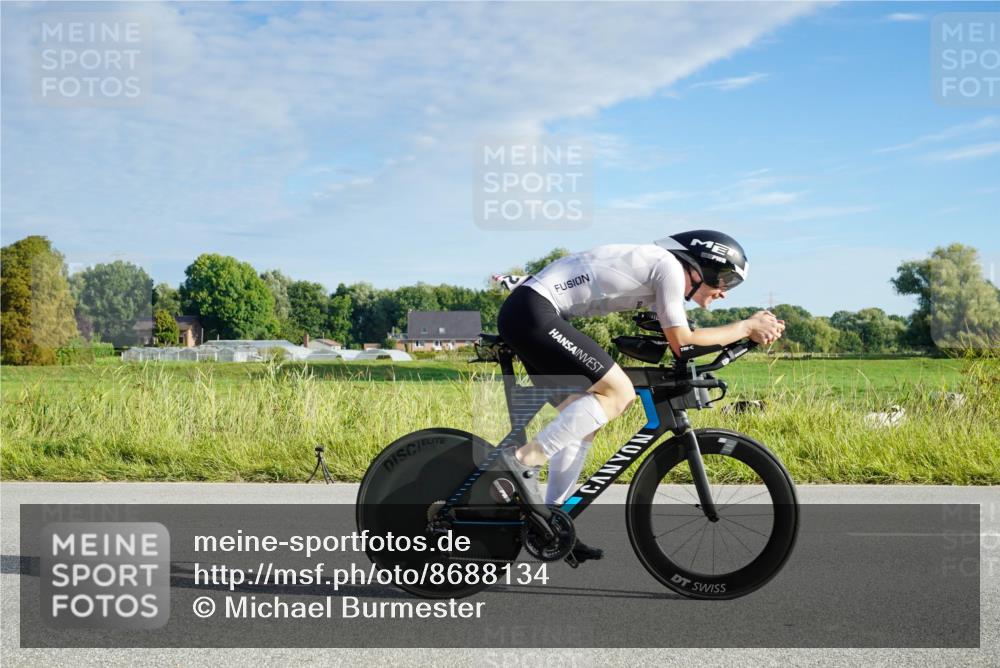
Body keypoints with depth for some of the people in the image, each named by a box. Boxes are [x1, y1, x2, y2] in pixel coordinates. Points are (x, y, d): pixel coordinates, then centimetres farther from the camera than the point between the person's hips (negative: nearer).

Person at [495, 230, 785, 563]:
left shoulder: (653, 264, 21)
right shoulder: (670, 266, -7)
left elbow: (677, 337, 22)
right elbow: (682, 342, -7)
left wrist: (749, 329, 17)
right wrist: (746, 327, 2)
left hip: (521, 313, 10)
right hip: (534, 313, -10)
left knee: (583, 416, 13)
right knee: (619, 393, -12)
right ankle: (523, 459, -14)